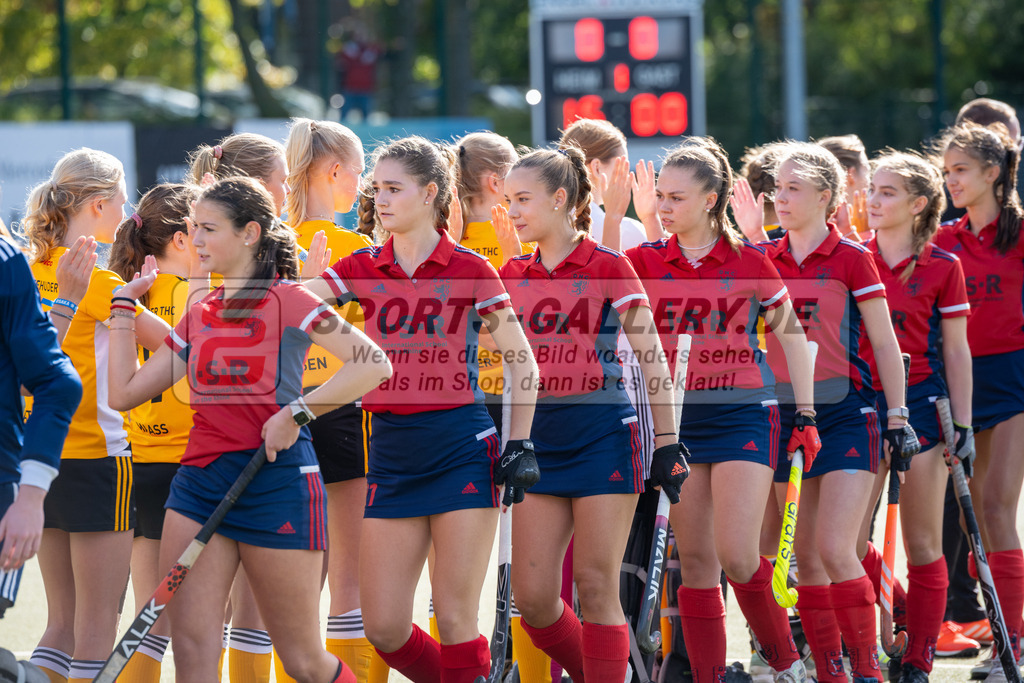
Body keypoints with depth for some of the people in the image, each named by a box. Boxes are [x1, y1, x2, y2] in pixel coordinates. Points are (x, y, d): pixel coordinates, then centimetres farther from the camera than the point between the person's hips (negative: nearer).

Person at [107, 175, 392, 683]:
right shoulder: (198, 317, 15)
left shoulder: (286, 302, -3)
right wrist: (123, 305, 17)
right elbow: (124, 393, 15)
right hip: (199, 482, 6)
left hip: (276, 479, -6)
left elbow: (375, 364, -14)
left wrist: (297, 412, -19)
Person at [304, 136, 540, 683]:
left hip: (462, 448, -4)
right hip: (390, 452, 4)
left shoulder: (470, 271, -1)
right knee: (383, 628, 1)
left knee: (455, 618, -6)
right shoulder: (363, 270, 8)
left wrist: (520, 444, -3)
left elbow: (522, 363, 3)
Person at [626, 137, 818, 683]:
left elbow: (791, 334, 8)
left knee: (737, 555, -13)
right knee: (694, 560, 2)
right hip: (677, 417, 3)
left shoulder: (750, 263, -1)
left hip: (743, 414, -3)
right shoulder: (644, 262, 5)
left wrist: (806, 414, 8)